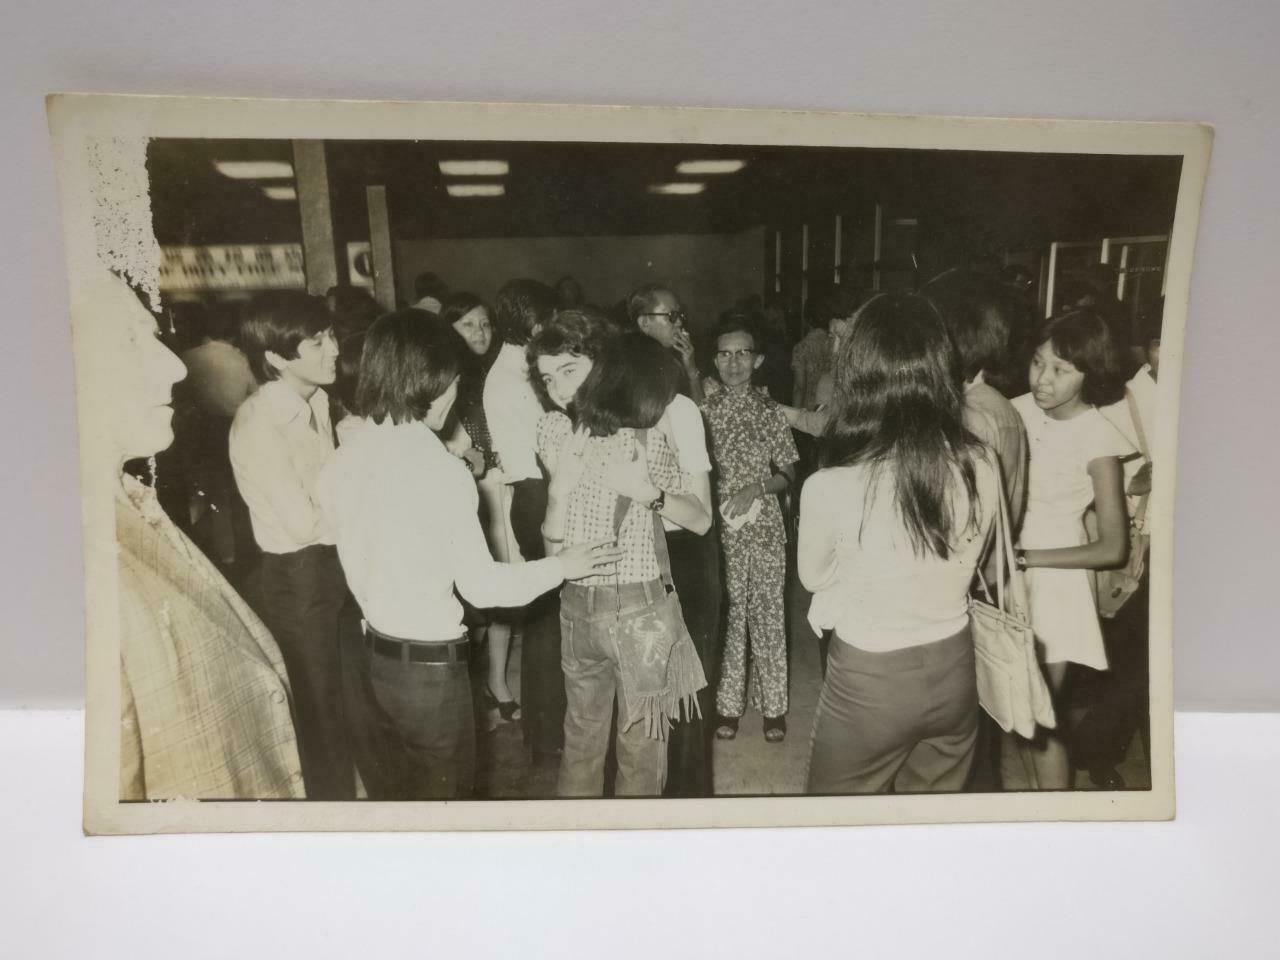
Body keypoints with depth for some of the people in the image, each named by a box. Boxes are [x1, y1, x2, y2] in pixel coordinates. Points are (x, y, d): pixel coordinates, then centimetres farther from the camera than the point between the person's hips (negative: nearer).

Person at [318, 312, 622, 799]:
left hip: (378, 651, 7)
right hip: (430, 662, -7)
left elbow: (357, 563, 8)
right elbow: (481, 585, -19)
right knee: (445, 784, 15)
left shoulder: (343, 460, -2)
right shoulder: (439, 468, -23)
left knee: (419, 777, 26)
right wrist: (561, 566, -6)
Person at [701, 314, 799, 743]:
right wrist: (714, 498, -12)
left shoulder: (770, 411, 0)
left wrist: (754, 488, -15)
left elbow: (788, 473, 1)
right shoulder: (704, 410, 1)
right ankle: (728, 704, 21)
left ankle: (773, 705, 21)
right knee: (725, 617, 7)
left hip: (765, 528, 0)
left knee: (768, 616, 7)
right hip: (719, 530, 0)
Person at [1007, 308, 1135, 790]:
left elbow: (1113, 548, -14)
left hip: (1052, 582, -4)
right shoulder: (1018, 410, -5)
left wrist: (1027, 557, -17)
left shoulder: (1097, 440, -16)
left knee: (1041, 718, 8)